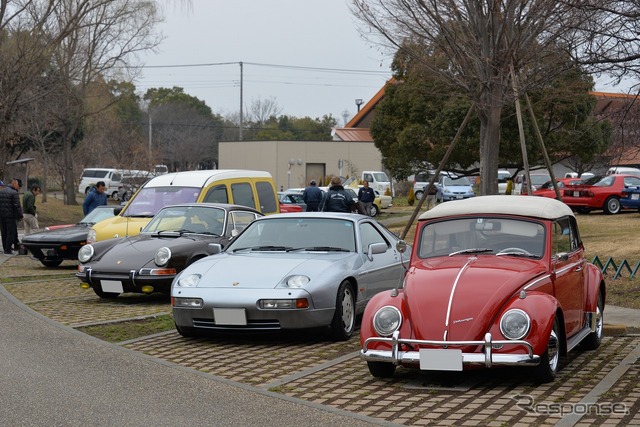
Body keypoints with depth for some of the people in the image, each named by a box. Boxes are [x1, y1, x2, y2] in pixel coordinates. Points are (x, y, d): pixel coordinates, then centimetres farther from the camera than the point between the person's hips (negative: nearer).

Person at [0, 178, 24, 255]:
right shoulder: (14, 193, -12)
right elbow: (17, 205, -16)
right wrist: (20, 216, -9)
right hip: (10, 216, -7)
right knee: (10, 233, 0)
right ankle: (8, 250, -2)